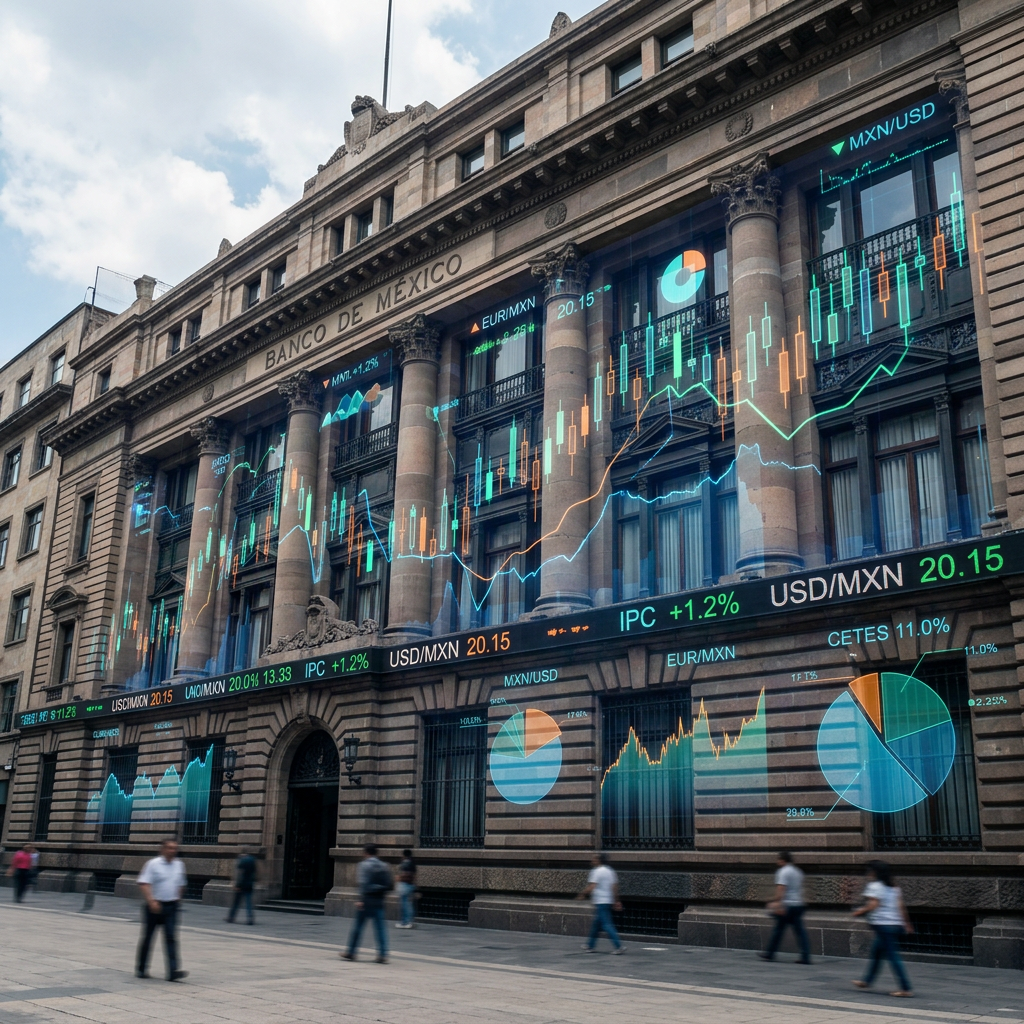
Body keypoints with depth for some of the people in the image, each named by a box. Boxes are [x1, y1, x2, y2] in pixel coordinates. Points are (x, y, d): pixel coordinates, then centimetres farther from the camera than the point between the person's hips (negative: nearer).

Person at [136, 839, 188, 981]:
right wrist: (151, 901, -25)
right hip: (154, 906, -3)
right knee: (147, 937, 8)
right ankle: (141, 969, 24)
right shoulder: (153, 864, -8)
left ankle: (173, 971, -13)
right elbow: (143, 884, -16)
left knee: (170, 937, -6)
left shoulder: (179, 865, 8)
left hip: (171, 906, 3)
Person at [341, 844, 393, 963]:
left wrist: (361, 900, -19)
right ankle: (383, 955, -2)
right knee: (380, 928, 4)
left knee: (357, 926, 8)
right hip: (378, 902, 4)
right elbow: (390, 885, 7)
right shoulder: (383, 866, 9)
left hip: (366, 901, -4)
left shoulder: (364, 865, -7)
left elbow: (363, 883, -19)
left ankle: (350, 953, 16)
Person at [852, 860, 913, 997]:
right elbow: (901, 907, 10)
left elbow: (872, 905, -19)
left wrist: (859, 912, -6)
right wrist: (907, 924, 13)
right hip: (896, 924, 9)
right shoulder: (894, 888, 13)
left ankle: (906, 988, -8)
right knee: (876, 952, 19)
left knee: (893, 956, -6)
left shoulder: (874, 886, -9)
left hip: (883, 925, -9)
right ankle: (867, 980, 29)